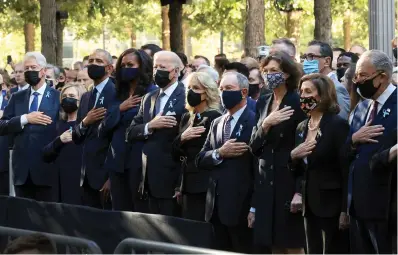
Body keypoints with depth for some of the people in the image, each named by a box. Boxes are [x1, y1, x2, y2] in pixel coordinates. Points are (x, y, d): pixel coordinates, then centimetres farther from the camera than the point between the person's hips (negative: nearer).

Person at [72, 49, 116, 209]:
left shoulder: (116, 94, -9)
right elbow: (76, 138, 16)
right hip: (88, 174, 7)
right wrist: (85, 122, -7)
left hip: (108, 172, -7)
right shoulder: (86, 97, 17)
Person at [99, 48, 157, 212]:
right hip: (117, 162, 7)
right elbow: (104, 129, 9)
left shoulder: (152, 93, -4)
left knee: (141, 212, -3)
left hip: (139, 161, -7)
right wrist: (120, 109, -3)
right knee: (119, 214, 8)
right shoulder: (120, 95, 17)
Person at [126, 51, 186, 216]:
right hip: (151, 178, 6)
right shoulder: (148, 99, 15)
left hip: (172, 179, -6)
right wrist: (150, 126, -11)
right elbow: (130, 134, 9)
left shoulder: (186, 98, -8)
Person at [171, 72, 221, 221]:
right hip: (188, 184, 7)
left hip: (206, 185, -7)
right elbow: (175, 154, 14)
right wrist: (181, 138, -5)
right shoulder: (186, 118, 15)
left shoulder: (215, 118, -7)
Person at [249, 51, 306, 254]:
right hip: (265, 182, 6)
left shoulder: (297, 103, -7)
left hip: (289, 180, -6)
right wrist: (265, 124, -12)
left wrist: (300, 191, -16)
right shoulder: (262, 104, 12)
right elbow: (254, 147, 7)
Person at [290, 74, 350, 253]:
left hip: (332, 204, -7)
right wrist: (293, 156, -5)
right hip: (310, 204, 7)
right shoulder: (301, 128, 12)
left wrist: (345, 210, -16)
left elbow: (347, 171, -12)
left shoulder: (338, 125, -9)